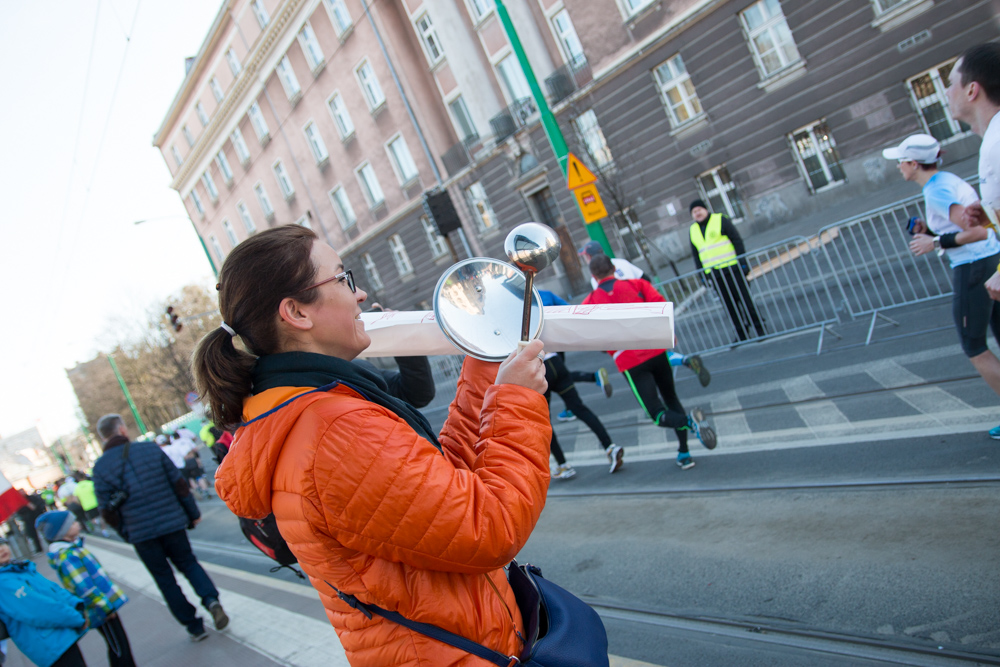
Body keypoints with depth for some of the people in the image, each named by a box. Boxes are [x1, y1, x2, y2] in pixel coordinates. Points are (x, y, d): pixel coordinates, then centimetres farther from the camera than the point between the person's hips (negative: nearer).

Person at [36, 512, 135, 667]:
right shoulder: (67, 557, -23)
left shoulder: (73, 548, 9)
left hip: (104, 607, 10)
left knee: (117, 648, 19)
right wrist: (106, 608, -18)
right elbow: (84, 588, -24)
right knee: (120, 650, -3)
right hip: (102, 612, -10)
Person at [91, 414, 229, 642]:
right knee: (187, 562, 20)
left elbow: (108, 511, -4)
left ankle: (194, 626, 16)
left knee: (164, 578, 13)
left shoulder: (100, 467, -4)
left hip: (140, 533, -1)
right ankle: (211, 599, -4)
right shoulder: (150, 449, -2)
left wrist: (126, 534, 11)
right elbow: (179, 483, 0)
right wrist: (193, 513, 10)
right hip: (172, 522, 1)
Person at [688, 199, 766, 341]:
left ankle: (759, 328, 9)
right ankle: (742, 334, 12)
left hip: (732, 269, -4)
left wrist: (742, 262, -9)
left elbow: (737, 240, -3)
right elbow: (696, 254, 17)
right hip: (713, 275, 4)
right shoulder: (692, 230, 12)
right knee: (730, 305, 5)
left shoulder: (720, 220, -1)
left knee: (746, 299, -2)